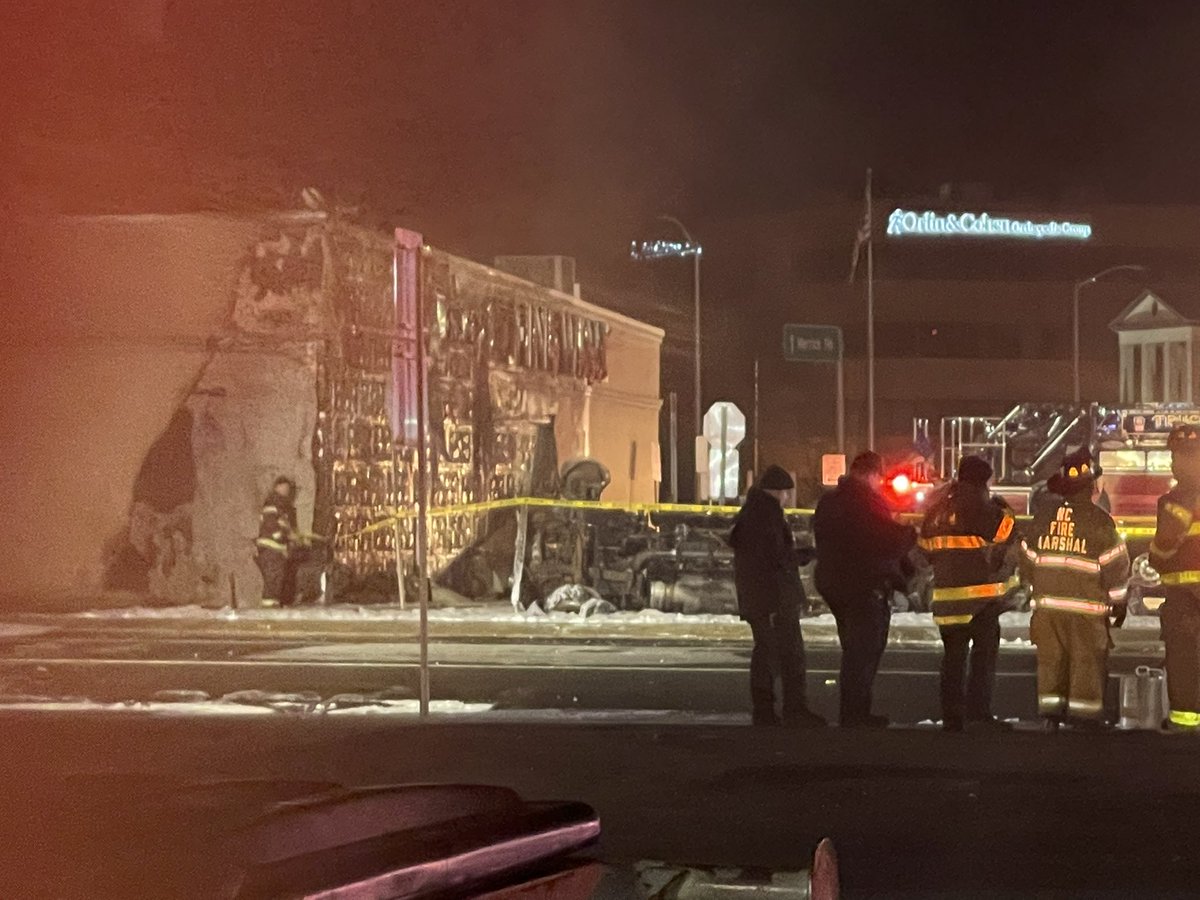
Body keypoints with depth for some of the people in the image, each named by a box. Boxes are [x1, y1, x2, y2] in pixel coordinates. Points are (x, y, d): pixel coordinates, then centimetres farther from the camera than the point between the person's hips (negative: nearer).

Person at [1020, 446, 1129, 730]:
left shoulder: (1044, 515, 4)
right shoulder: (1098, 520, -10)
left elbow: (1028, 557, 11)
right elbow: (1114, 565, -7)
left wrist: (1035, 590, 24)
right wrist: (1118, 602, 5)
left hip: (1047, 603, 4)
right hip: (1085, 606, -4)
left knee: (1050, 659, 9)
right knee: (1087, 663, 2)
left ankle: (1051, 716, 10)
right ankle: (1085, 719, 2)